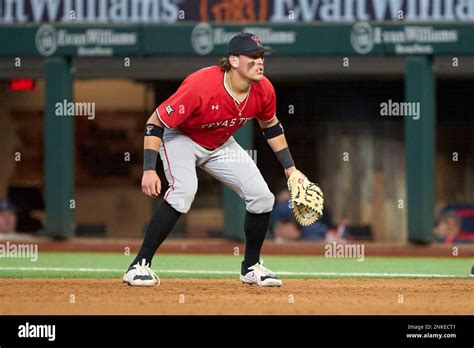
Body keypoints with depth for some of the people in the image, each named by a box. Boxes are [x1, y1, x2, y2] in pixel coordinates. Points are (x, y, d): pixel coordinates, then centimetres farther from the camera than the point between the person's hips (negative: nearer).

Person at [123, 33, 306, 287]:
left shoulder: (263, 90, -17)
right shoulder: (201, 86, -36)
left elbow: (270, 125, 5)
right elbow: (156, 122, -29)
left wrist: (290, 169, 3)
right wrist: (149, 170, -35)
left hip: (221, 146, 6)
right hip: (181, 139, -6)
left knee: (262, 197, -3)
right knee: (183, 190, -32)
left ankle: (251, 267, 20)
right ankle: (140, 265, -26)